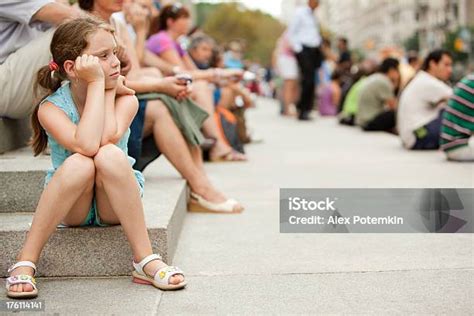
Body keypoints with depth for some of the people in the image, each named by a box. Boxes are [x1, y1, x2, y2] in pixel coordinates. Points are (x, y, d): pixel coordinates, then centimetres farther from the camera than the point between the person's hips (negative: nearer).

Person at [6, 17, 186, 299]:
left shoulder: (126, 98, -8)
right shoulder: (51, 107, -14)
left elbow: (106, 139, -29)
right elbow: (86, 145, -34)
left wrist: (109, 88, -16)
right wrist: (97, 82, -27)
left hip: (115, 204, 1)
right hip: (70, 209, -1)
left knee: (110, 155, -32)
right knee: (79, 163, -35)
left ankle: (146, 261, -26)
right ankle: (25, 263, -23)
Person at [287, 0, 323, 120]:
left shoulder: (312, 15, 19)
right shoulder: (300, 13, -3)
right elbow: (291, 33, -6)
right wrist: (298, 49, -11)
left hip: (314, 51, 7)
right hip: (304, 50, -7)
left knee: (311, 83, 3)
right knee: (307, 81, -15)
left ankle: (306, 110, 9)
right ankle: (302, 111, -10)